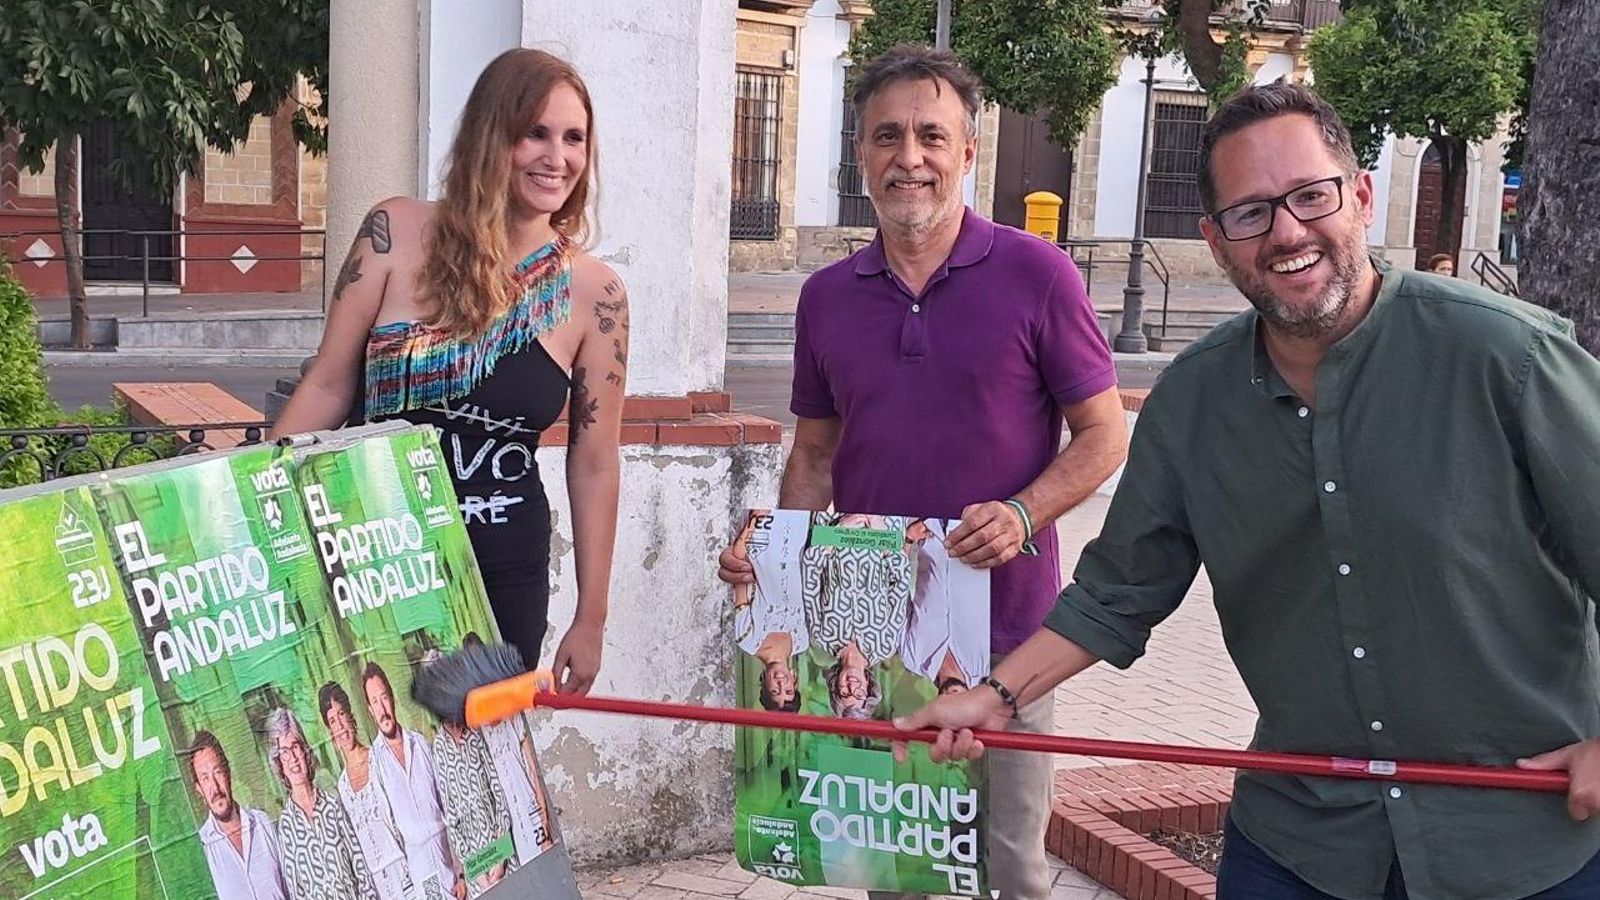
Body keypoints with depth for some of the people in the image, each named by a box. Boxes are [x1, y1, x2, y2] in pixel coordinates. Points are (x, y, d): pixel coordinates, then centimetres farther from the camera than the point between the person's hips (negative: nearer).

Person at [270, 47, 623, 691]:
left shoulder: (594, 294, -5)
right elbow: (327, 390, -1)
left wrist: (590, 620, 4)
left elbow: (594, 465, 1)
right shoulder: (397, 234, -8)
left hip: (503, 575, 1)